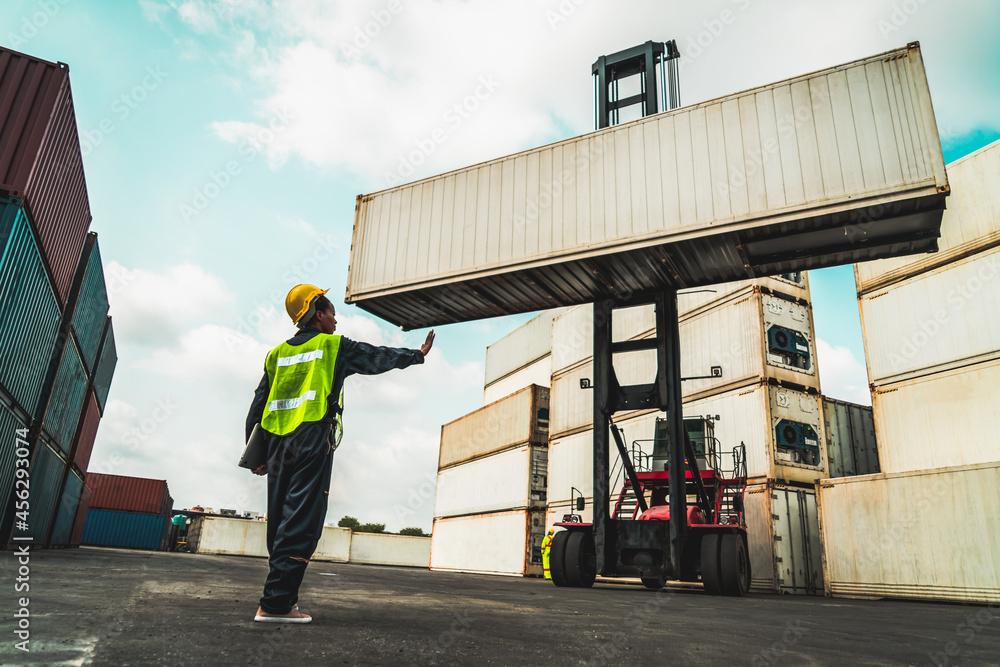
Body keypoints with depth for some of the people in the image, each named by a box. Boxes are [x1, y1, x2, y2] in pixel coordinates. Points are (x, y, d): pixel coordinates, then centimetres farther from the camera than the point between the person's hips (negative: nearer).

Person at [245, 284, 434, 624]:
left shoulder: (277, 354, 19)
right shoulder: (334, 346, 4)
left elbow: (257, 406, 17)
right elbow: (380, 357, 12)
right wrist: (418, 354, 27)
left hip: (278, 442, 7)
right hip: (313, 441, -6)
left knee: (280, 522, 11)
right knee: (300, 522, -9)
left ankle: (282, 595, 13)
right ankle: (275, 603, -13)